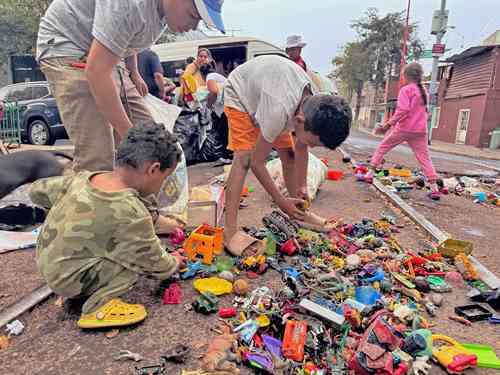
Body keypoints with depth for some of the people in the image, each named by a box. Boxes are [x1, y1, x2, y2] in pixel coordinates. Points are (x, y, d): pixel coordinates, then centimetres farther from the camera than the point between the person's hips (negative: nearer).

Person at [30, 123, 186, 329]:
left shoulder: (82, 178, -7)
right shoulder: (132, 214, -27)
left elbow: (37, 191, 10)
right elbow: (155, 264, -14)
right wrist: (174, 263, 7)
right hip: (69, 281, -8)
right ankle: (98, 307, -12)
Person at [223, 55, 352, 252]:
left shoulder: (315, 105, -23)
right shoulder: (279, 112, -44)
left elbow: (300, 148, -6)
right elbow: (256, 162, -32)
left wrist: (302, 186, -9)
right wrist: (281, 202, -24)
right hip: (239, 92, -6)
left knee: (288, 153, 2)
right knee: (243, 157, -22)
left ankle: (298, 213, 17)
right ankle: (230, 229, -21)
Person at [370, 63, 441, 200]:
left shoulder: (406, 90, -6)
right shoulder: (424, 91, 15)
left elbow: (403, 110, -18)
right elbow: (425, 111, 20)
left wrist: (389, 124, -17)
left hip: (404, 128, -5)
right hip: (420, 131, 5)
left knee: (382, 147, 13)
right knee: (425, 158, 3)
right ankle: (434, 189, -4)